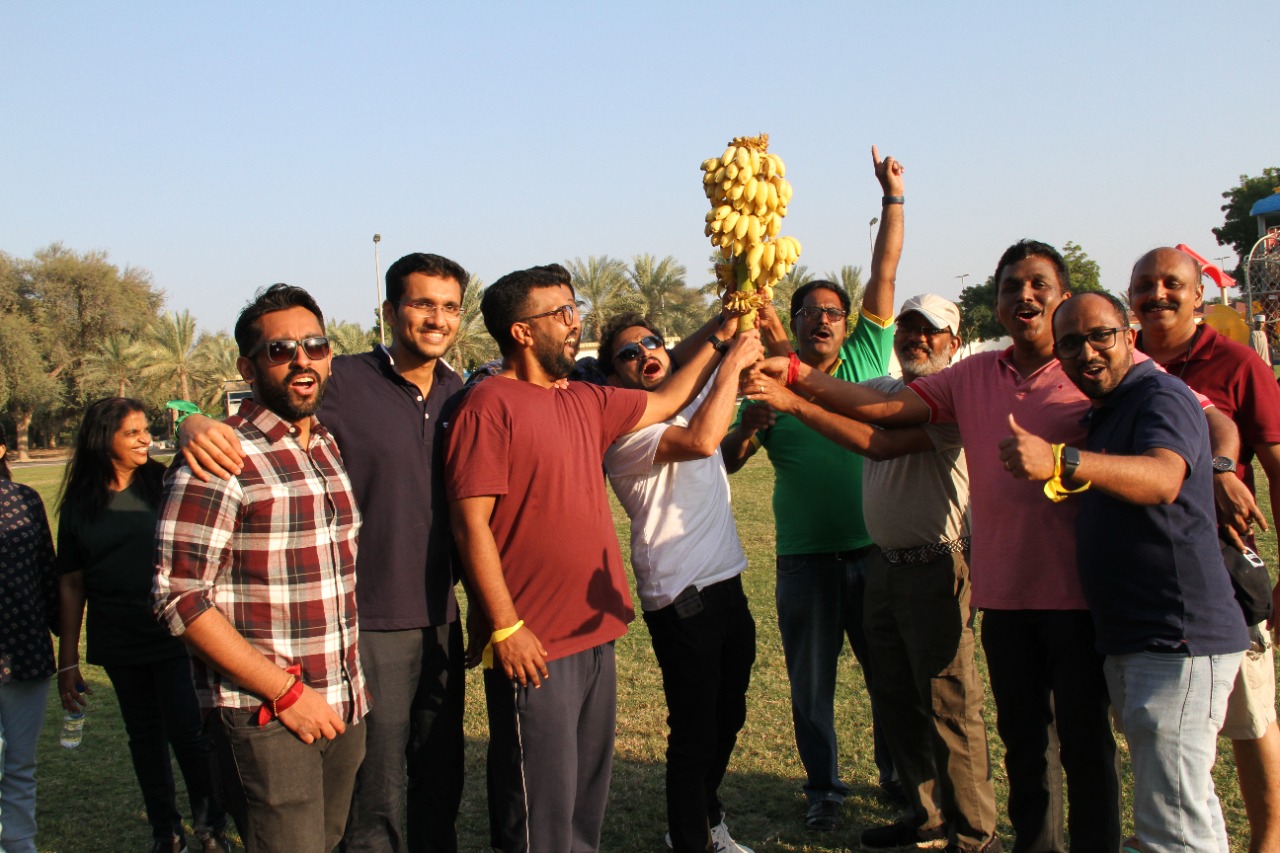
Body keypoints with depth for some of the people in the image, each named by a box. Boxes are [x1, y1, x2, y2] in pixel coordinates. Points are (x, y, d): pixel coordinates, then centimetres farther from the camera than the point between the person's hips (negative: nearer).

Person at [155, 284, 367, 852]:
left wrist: (352, 686, 11)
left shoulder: (334, 448, 11)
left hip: (345, 709, 7)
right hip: (264, 719, -6)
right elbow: (181, 601, -15)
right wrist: (285, 693, -15)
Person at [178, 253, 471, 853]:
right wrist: (196, 425, -34)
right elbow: (254, 430, -12)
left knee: (441, 785, 18)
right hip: (370, 625, -5)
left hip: (441, 619, 5)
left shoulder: (459, 395, 5)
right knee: (376, 800, 6)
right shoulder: (346, 383, -11)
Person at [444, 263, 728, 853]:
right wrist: (505, 627, -18)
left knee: (588, 796, 18)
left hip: (594, 633, 8)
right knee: (542, 805, 0)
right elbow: (470, 523, -16)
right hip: (531, 646, -8)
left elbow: (665, 402, 25)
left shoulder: (586, 402, 12)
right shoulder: (491, 405, -12)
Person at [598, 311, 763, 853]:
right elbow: (702, 440, -31)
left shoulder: (695, 397, 11)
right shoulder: (624, 428, -13)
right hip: (680, 599, -8)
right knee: (694, 732, -1)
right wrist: (734, 360, -21)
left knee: (727, 719, 20)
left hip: (727, 585, 8)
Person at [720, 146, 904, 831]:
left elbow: (884, 274, 3)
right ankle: (823, 788, 24)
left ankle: (897, 770, 31)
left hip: (874, 546, 1)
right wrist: (749, 426, -18)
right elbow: (726, 461, 2)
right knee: (811, 680, 9)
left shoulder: (866, 360, 5)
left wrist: (892, 197, 0)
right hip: (806, 555, 0)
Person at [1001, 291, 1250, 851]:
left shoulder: (1160, 396, -13)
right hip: (1130, 638, 10)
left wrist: (1062, 462, -48)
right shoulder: (1104, 413, 19)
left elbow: (1163, 479, -35)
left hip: (1177, 639, -10)